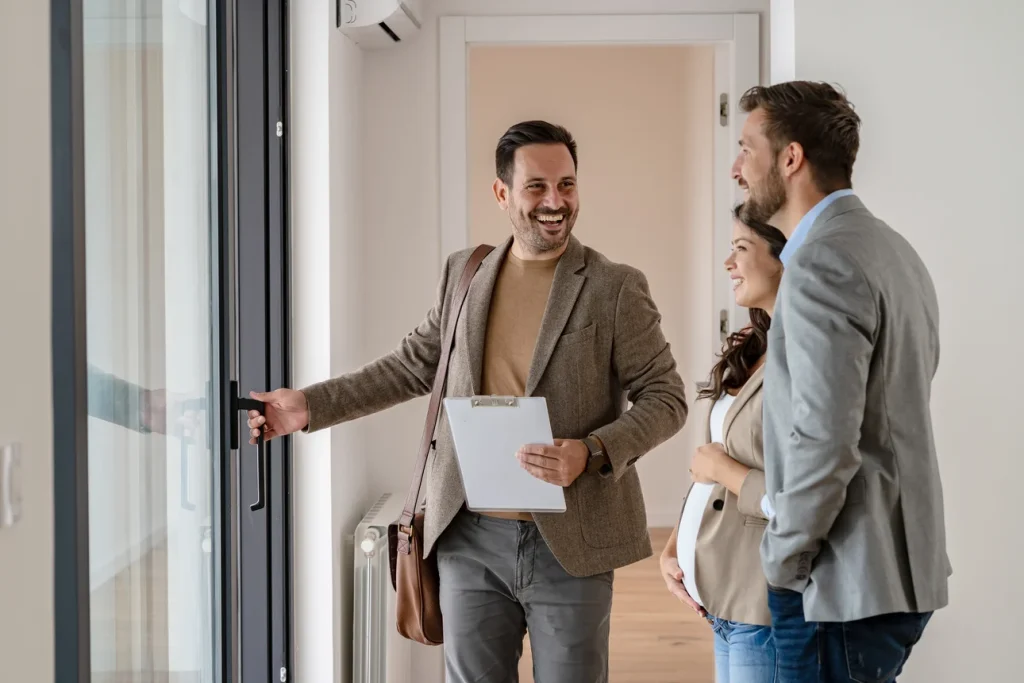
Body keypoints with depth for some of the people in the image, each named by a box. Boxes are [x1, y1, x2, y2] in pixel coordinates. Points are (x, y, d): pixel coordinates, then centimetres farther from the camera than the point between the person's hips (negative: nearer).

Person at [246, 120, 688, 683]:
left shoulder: (615, 288, -5)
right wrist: (310, 406, 7)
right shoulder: (464, 273, 7)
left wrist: (591, 453, -20)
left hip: (569, 543, -3)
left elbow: (665, 396, -3)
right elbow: (413, 365, 16)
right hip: (471, 536, 3)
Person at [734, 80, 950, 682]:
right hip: (901, 571, 9)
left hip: (844, 586, -9)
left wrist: (782, 562, -11)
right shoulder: (891, 247, 13)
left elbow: (825, 442, -23)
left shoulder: (823, 263, -18)